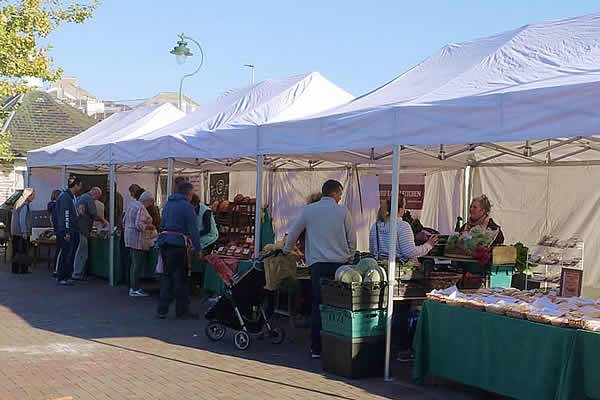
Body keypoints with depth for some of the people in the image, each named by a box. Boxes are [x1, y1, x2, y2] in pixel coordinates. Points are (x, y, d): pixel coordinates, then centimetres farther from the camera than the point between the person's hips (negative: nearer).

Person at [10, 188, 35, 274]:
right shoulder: (24, 205, -14)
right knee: (23, 251, -4)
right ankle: (23, 269, -2)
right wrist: (24, 232, -18)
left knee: (16, 251, 11)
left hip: (15, 232, 9)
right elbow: (22, 219, -19)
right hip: (22, 232, -9)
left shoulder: (18, 203, 16)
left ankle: (15, 269, 14)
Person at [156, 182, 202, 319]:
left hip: (164, 241, 7)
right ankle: (182, 311, 8)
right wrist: (198, 248, -8)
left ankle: (162, 310, 12)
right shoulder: (186, 206, -9)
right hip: (178, 243, -7)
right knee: (180, 277, 1)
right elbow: (193, 229, -12)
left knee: (166, 275, 12)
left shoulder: (168, 204, 15)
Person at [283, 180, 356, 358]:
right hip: (339, 263, -1)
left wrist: (286, 250, 32)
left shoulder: (309, 210, 5)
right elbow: (352, 239, 6)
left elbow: (293, 233, 14)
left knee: (318, 305, 4)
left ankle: (317, 347, 5)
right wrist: (349, 256, 23)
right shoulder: (343, 211, 1)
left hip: (317, 264, 1)